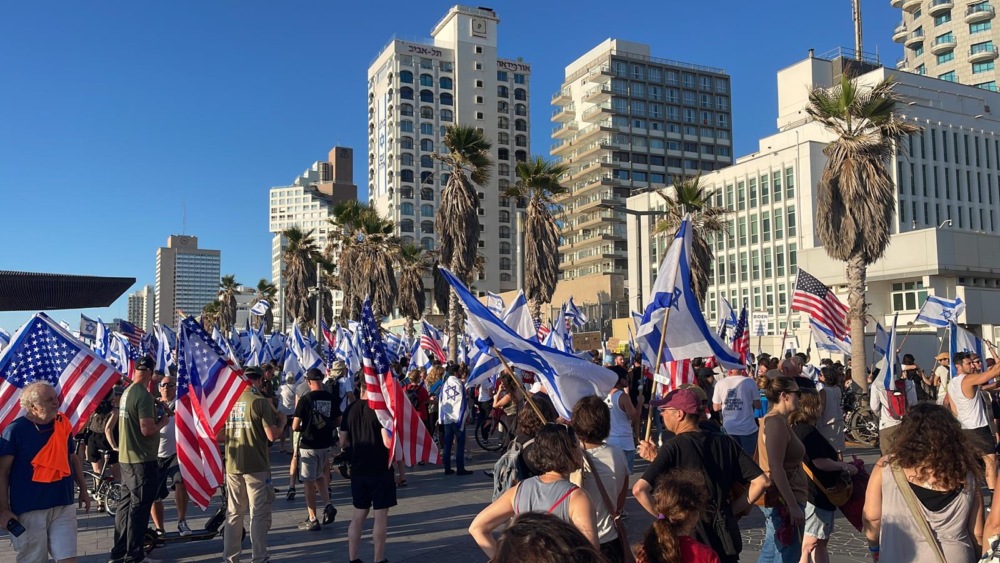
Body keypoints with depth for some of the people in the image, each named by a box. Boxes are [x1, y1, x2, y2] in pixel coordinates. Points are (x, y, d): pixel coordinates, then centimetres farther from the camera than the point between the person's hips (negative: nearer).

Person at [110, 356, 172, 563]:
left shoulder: (126, 392, 9)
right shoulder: (144, 395, -19)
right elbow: (147, 429, -24)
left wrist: (154, 411, 13)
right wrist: (163, 421, -7)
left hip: (126, 458, 9)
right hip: (142, 460, -9)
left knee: (127, 503, 17)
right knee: (139, 507, 0)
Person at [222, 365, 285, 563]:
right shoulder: (260, 401, -11)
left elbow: (219, 434, 10)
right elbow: (272, 435, -16)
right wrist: (281, 422, 3)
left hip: (232, 465, 5)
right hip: (256, 466, -5)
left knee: (234, 513, 15)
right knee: (259, 514, 4)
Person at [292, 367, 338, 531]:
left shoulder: (305, 399, -15)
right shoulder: (332, 398, -1)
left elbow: (295, 426, -14)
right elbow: (337, 422, 9)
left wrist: (303, 428, 6)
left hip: (309, 445, -5)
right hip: (326, 444, 5)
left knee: (309, 482, 5)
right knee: (319, 476, 24)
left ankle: (312, 520, 10)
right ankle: (328, 506, 8)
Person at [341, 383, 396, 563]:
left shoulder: (350, 409, 3)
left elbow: (343, 443, 8)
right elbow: (388, 442, -22)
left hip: (358, 470, 5)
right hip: (380, 470, -5)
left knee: (359, 514, 14)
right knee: (381, 515, 5)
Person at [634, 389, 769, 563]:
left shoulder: (673, 446, -14)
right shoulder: (725, 442, 0)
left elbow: (639, 489, -24)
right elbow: (761, 481, 0)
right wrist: (732, 510, 4)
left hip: (689, 537, -4)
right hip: (725, 537, 4)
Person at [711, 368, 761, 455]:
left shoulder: (720, 384, -3)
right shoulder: (750, 382, -8)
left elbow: (716, 408, 4)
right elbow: (757, 405, -3)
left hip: (728, 428, 2)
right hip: (748, 428, -2)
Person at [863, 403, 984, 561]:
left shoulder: (886, 467, -13)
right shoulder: (966, 473, -5)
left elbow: (871, 517, -9)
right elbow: (977, 532, 1)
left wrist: (874, 545, 10)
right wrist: (976, 557, 20)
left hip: (901, 557, -2)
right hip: (955, 556, 3)